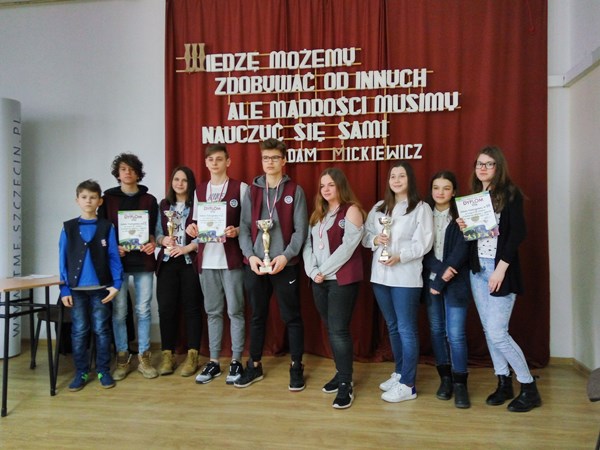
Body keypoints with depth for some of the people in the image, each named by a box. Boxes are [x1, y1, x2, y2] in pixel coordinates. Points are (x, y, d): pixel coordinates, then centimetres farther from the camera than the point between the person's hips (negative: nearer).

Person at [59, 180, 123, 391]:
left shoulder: (107, 227, 0)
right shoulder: (68, 228, 4)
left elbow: (113, 257, 0)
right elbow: (63, 260, 4)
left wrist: (116, 284, -8)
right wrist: (64, 289, -1)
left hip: (100, 288, -1)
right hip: (76, 289, 1)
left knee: (101, 330, 6)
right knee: (79, 331, 7)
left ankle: (103, 371, 18)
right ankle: (81, 372, 19)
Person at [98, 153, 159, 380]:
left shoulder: (149, 200, 9)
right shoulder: (108, 199, 8)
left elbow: (153, 230, 9)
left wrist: (152, 244, -12)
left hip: (143, 260, 0)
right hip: (117, 261, 0)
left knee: (143, 310, 3)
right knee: (119, 311, 3)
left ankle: (144, 358, 14)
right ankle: (122, 359, 15)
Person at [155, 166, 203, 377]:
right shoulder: (163, 205, 14)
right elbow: (157, 233, 12)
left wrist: (186, 248, -16)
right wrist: (163, 240, -9)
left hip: (190, 262, -3)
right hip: (167, 262, 3)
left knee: (191, 307, 1)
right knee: (166, 308, 2)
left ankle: (192, 355, 9)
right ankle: (168, 354, 13)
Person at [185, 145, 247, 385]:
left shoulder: (240, 188, 0)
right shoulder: (199, 190, 14)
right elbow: (196, 223, 17)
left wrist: (236, 231, -20)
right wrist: (192, 228, -4)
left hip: (232, 259, -4)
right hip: (207, 259, 4)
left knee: (235, 311, 3)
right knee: (212, 311, 11)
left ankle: (236, 361, 15)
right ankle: (213, 361, 21)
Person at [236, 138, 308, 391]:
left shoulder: (295, 191, 2)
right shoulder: (252, 191, 10)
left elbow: (300, 229, -3)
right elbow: (244, 227, 5)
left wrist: (286, 256, -15)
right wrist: (250, 255, -9)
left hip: (285, 264, -2)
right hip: (255, 264, 3)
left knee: (292, 317, 6)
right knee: (257, 317, 13)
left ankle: (296, 367, 19)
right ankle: (254, 366, 26)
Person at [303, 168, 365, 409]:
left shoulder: (351, 210, -4)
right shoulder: (317, 214, 17)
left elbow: (347, 246, -14)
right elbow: (308, 244, 8)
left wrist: (324, 270, -12)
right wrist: (313, 271, -7)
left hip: (342, 279, -6)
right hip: (319, 281, 7)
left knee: (339, 330, -8)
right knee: (331, 330, 11)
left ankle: (346, 384, 0)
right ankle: (341, 374, 24)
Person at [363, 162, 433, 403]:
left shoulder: (421, 208, -3)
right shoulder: (378, 207, 13)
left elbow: (423, 243, -12)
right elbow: (365, 236, 11)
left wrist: (400, 256, -23)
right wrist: (375, 240, -10)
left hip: (406, 277, -6)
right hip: (380, 275, 6)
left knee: (406, 329, -3)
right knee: (392, 327, 16)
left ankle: (407, 385, 5)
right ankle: (399, 373, 31)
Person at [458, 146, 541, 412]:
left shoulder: (510, 194, -5)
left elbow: (518, 233, -13)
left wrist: (501, 269, -18)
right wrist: (463, 227, -6)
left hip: (500, 269, -6)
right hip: (477, 269, 6)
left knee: (497, 333, -8)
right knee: (489, 331, 9)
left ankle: (530, 388, 9)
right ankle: (504, 384, 22)